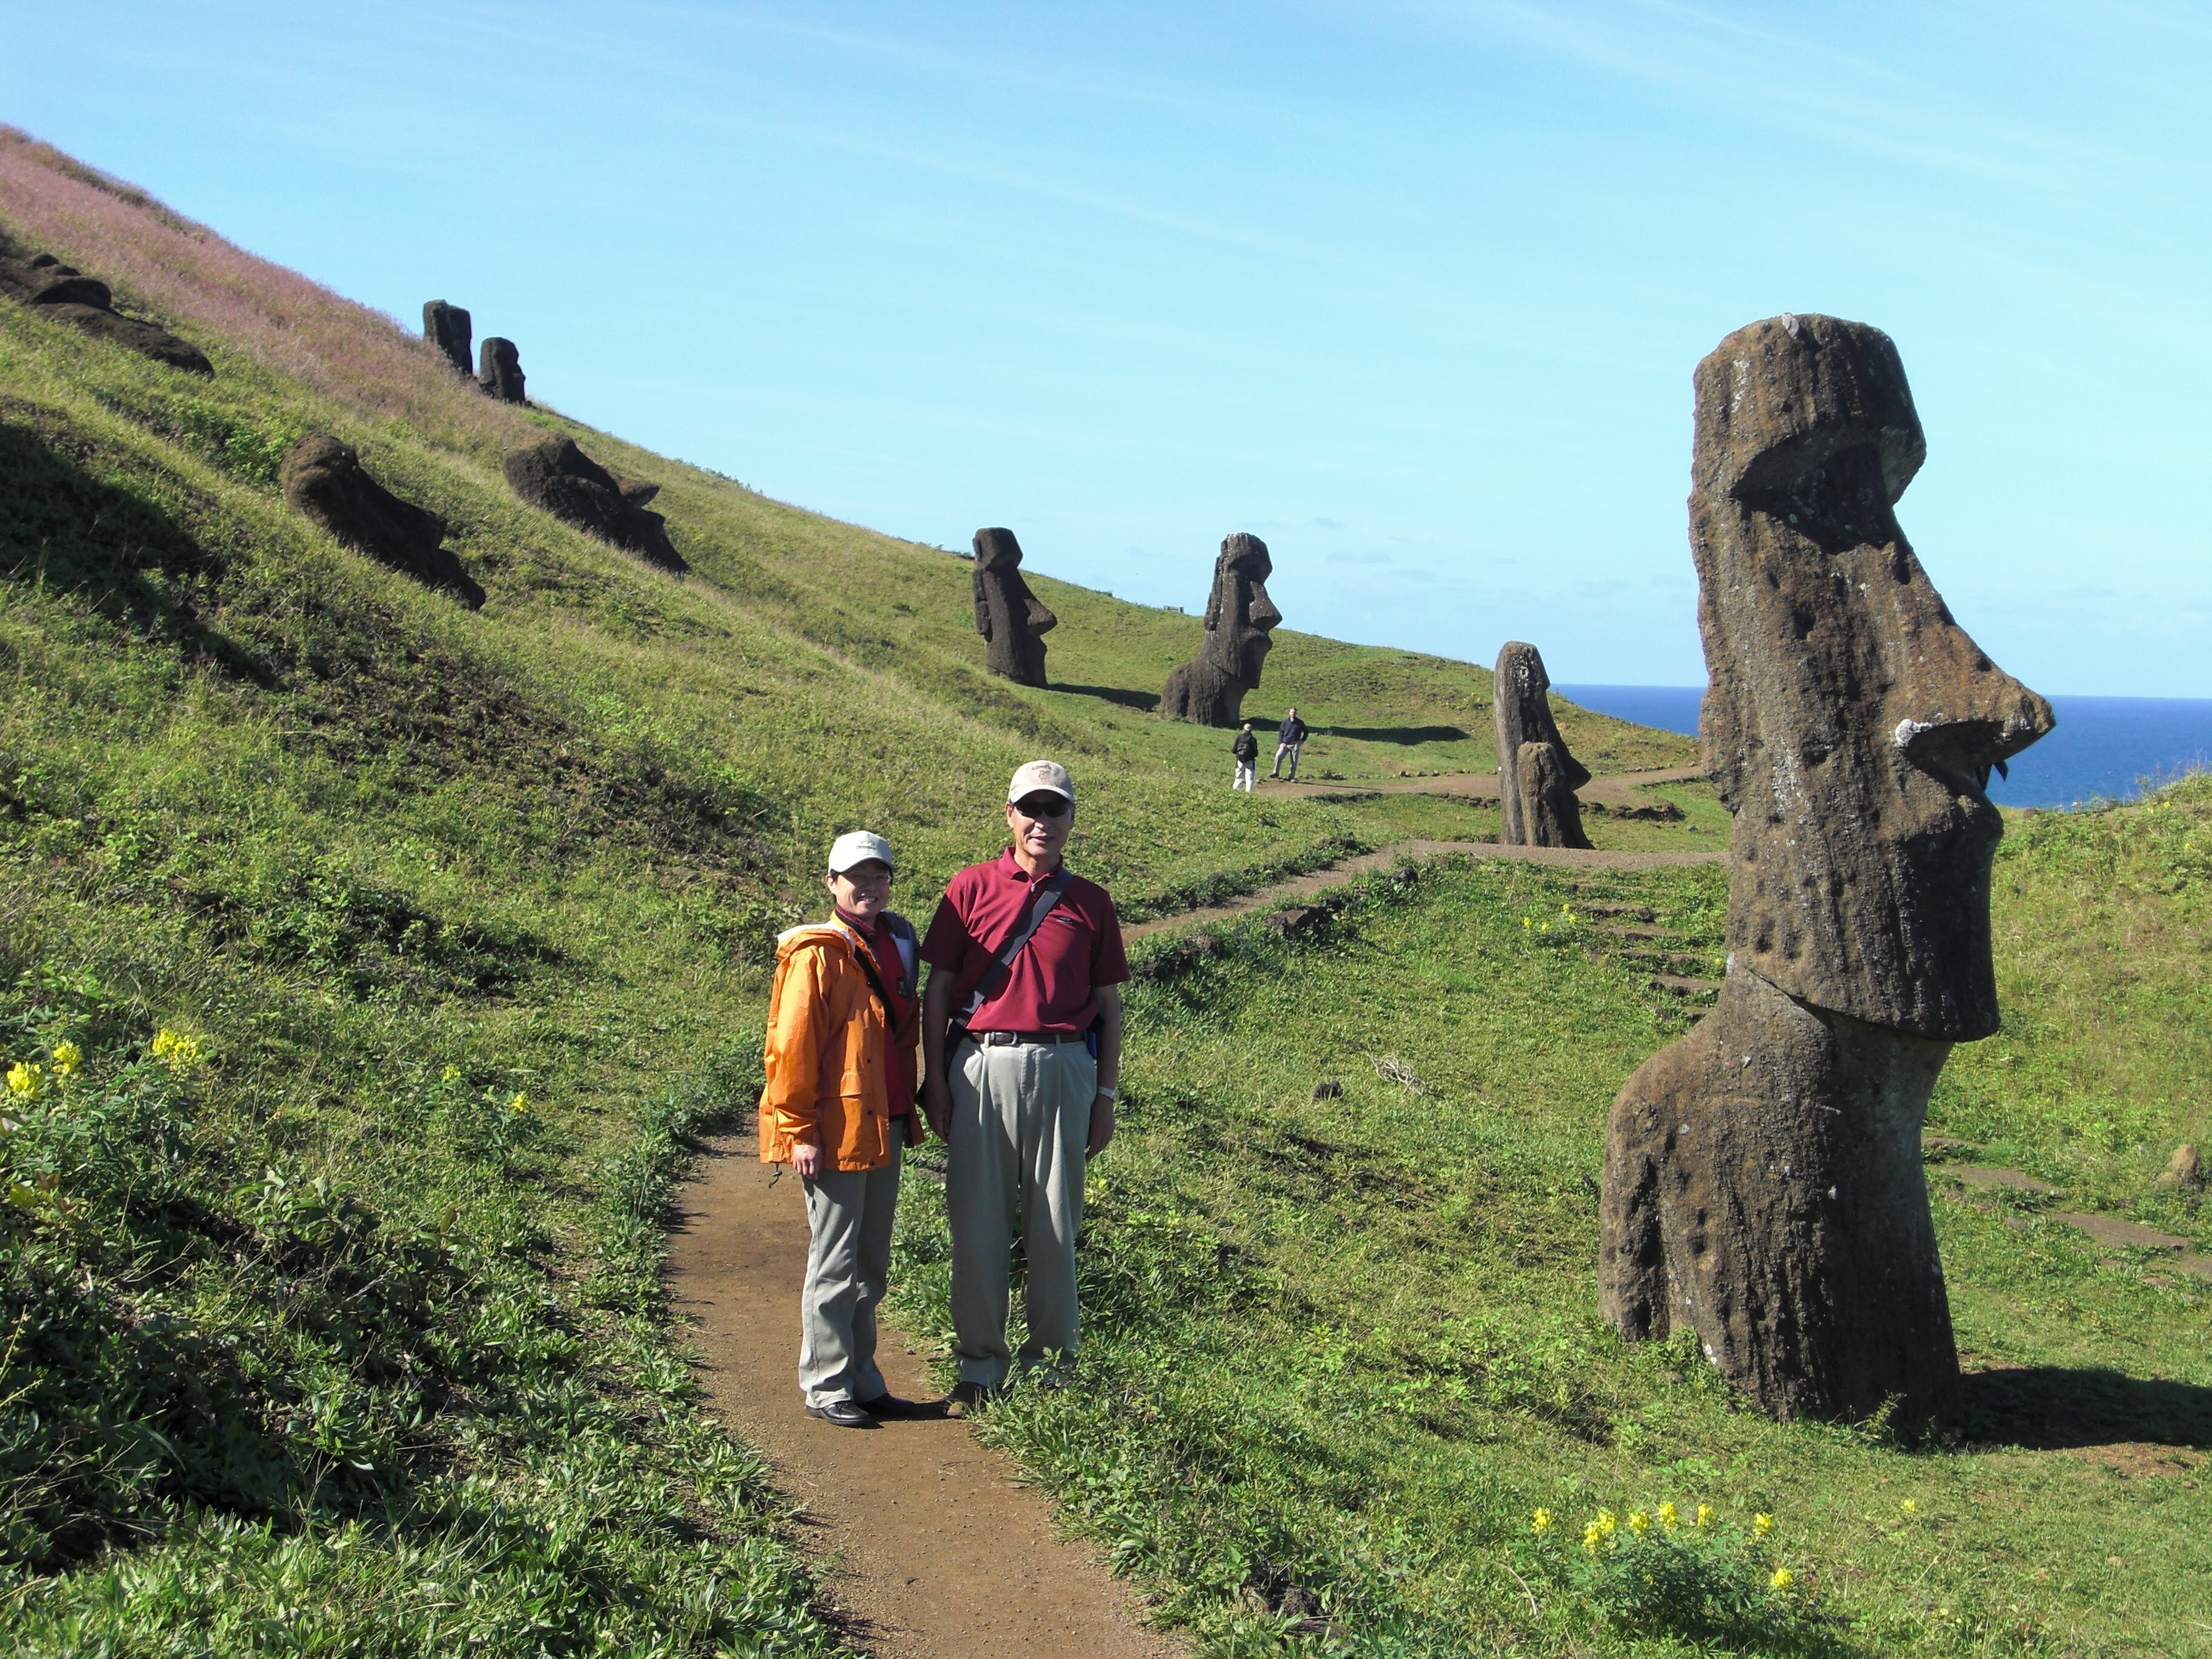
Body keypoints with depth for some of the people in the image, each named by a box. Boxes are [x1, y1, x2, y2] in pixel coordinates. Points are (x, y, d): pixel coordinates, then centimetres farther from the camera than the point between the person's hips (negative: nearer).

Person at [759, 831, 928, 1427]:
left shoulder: (894, 947, 11)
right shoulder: (817, 955, -11)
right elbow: (791, 1047, -13)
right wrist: (800, 1131, -15)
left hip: (883, 1130, 8)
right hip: (835, 1133, -7)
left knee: (871, 1265, 14)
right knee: (835, 1266, 0)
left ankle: (864, 1382, 24)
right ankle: (826, 1388, 11)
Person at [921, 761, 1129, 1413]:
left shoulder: (1090, 902, 9)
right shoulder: (971, 888, 5)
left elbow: (1109, 1005, 11)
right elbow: (937, 990, 5)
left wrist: (1106, 1095, 7)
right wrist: (934, 1079, -1)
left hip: (1063, 1069, 1)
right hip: (980, 1067, -1)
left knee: (1056, 1223, 6)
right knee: (978, 1220, 3)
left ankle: (1049, 1361, 19)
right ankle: (980, 1364, 16)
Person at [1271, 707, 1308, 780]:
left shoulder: (1300, 723, 4)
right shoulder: (1285, 722, 6)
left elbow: (1306, 732, 18)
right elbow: (1281, 732, 9)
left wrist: (1303, 741, 8)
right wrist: (1281, 743, -2)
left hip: (1295, 745, -1)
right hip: (1285, 744, 1)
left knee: (1294, 761, 0)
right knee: (1278, 756, -16)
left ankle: (1292, 777, 9)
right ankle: (1276, 773, -5)